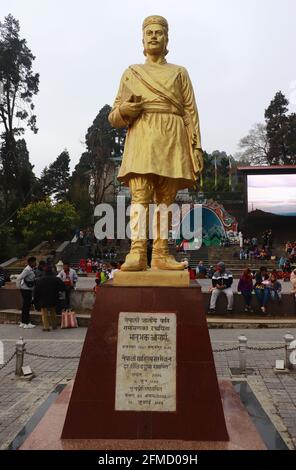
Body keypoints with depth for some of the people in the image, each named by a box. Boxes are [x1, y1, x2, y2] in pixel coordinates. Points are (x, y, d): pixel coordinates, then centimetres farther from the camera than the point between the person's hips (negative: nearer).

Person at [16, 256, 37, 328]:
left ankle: (23, 322, 24)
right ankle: (27, 323, 0)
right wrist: (20, 286, -13)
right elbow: (19, 278, -23)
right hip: (26, 290, -9)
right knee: (26, 306, -5)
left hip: (29, 290, 9)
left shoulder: (31, 269, 10)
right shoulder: (27, 270, -19)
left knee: (25, 306, 15)